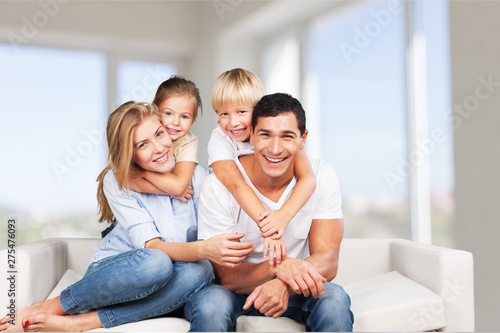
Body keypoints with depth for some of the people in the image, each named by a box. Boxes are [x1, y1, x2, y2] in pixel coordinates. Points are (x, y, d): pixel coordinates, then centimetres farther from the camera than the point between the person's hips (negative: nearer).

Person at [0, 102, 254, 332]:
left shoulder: (197, 176, -7)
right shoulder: (117, 181, -13)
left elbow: (212, 238, -6)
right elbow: (152, 247, -24)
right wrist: (204, 249, -44)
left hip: (156, 286, 3)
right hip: (113, 271, -3)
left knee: (199, 272, -33)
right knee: (155, 263, -38)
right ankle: (50, 308, -18)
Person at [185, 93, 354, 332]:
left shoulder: (322, 177, -12)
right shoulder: (218, 185, -19)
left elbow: (327, 261, -16)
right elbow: (225, 275, -19)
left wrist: (284, 284, -38)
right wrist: (278, 267, -39)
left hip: (293, 290, 1)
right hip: (234, 289, -1)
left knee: (334, 299, -29)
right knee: (210, 304, -33)